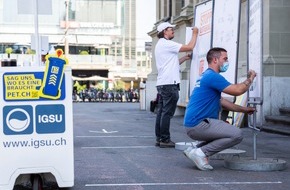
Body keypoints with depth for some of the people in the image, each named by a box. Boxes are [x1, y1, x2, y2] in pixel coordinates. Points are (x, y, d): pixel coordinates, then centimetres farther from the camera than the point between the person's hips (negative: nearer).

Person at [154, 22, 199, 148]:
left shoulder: (160, 45, 22)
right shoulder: (166, 44, -10)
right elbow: (190, 47, -12)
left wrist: (185, 58, 17)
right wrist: (195, 33, 2)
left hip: (162, 83, 10)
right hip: (169, 83, -10)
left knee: (161, 112, 10)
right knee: (167, 113, -7)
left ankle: (159, 138, 12)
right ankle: (165, 140, -5)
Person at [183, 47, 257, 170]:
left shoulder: (206, 76, 21)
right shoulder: (212, 76, -12)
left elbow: (221, 102, 25)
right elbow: (237, 90, -16)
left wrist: (243, 109, 21)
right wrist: (250, 78, 3)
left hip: (193, 124, 10)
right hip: (198, 125, -10)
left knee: (228, 130, 26)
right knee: (236, 134, -15)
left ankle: (196, 150, 12)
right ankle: (201, 152, -11)